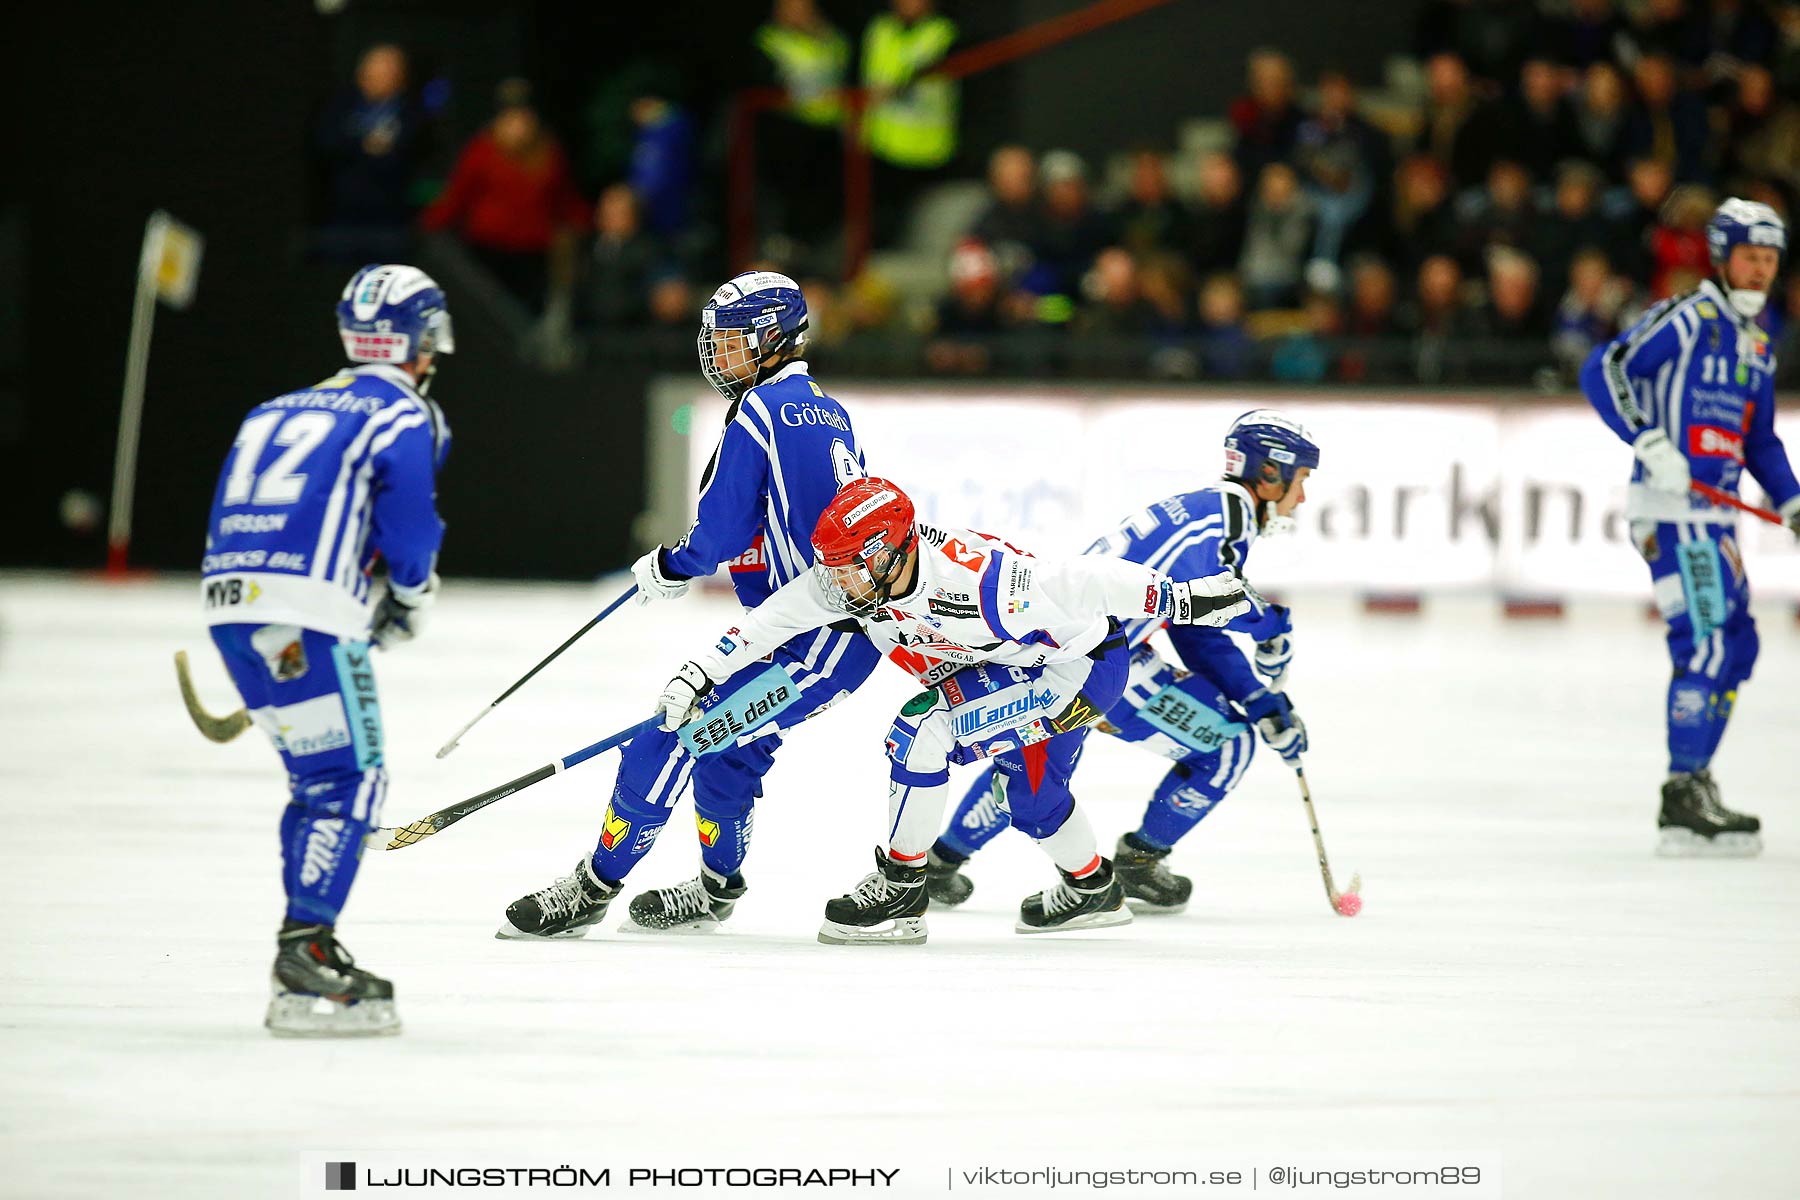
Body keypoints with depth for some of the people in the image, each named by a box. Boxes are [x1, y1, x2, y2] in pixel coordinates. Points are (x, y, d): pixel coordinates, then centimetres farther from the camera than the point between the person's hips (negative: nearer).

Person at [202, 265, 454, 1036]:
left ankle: (306, 953, 20)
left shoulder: (281, 409, 25)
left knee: (319, 776, 19)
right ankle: (305, 967, -15)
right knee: (351, 779, -5)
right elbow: (409, 535, -5)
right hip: (306, 616, -8)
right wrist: (407, 606, 15)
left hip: (231, 606, 8)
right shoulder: (403, 418, 2)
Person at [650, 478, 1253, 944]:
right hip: (1022, 668, 9)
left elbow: (1084, 583, -31)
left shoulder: (976, 582, -37)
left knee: (925, 727, -21)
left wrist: (1182, 600, -25)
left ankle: (901, 889, -10)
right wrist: (700, 673, -10)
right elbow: (773, 618, -6)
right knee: (1033, 793, 25)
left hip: (1083, 664, -9)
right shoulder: (850, 578, -16)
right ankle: (1091, 889, 53)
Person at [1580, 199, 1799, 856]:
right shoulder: (1687, 317, -9)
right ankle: (1684, 801, -13)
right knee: (1707, 642, -15)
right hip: (1672, 508, -9)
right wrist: (1649, 441, -25)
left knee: (1737, 644, 13)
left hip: (1715, 516, 9)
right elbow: (1602, 370, -17)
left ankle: (1694, 783, 23)